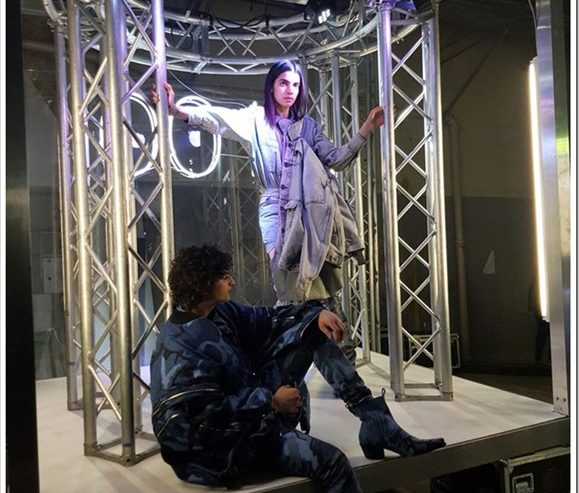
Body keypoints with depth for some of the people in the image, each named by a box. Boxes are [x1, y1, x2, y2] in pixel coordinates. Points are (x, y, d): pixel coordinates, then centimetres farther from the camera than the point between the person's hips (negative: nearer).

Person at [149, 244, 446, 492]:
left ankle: (377, 425, 0)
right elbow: (203, 412, -27)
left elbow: (266, 319, 5)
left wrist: (317, 313, -11)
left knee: (313, 331, 4)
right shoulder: (181, 343, -23)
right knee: (330, 461, -30)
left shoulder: (219, 313, 2)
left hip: (252, 405, 9)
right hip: (223, 441, -9)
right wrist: (270, 401, -24)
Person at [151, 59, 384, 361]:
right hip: (278, 214, -2)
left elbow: (336, 160, 14)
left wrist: (365, 130, 6)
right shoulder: (256, 119, 8)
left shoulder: (307, 125, 18)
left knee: (324, 287, 3)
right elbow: (217, 118, -9)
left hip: (311, 213, 3)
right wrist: (177, 110, -25)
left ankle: (342, 347, 14)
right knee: (290, 291, -6)